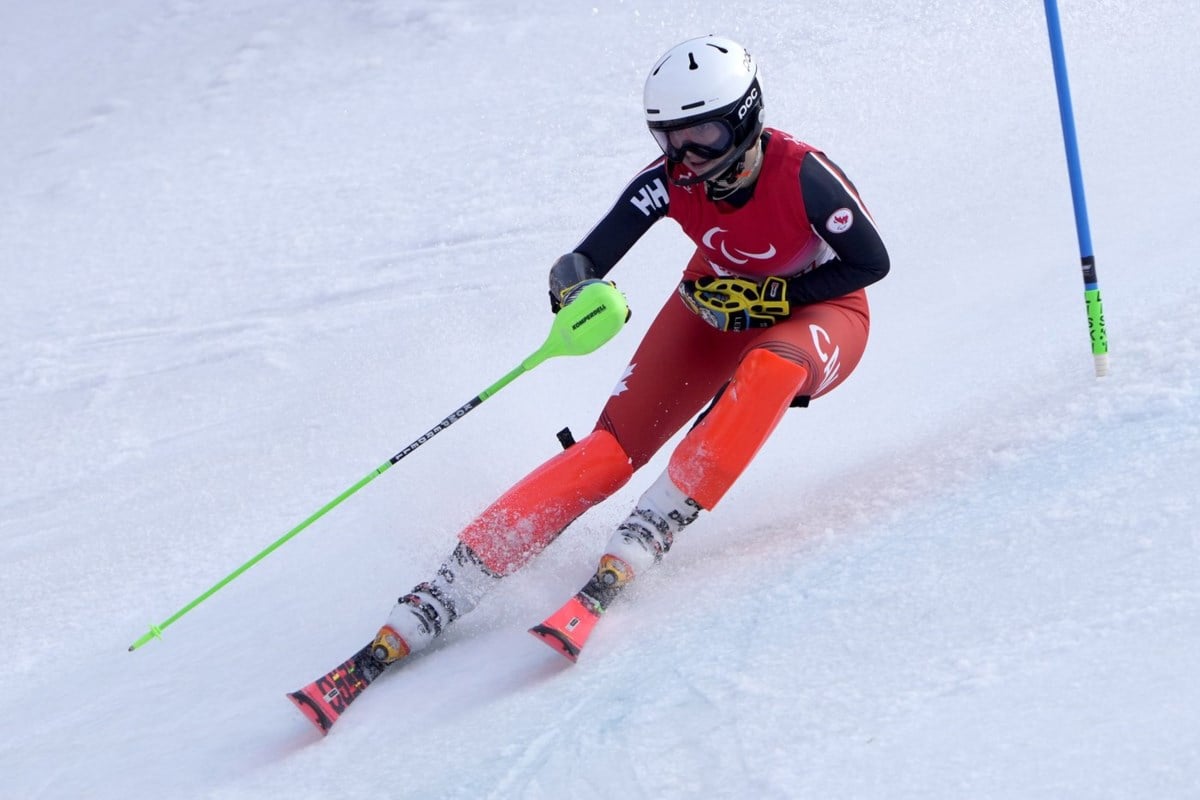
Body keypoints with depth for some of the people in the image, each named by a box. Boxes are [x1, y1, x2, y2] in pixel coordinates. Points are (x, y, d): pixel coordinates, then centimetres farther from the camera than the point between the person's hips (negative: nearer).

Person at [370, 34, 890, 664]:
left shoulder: (800, 174, -31)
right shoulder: (668, 181, -21)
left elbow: (871, 262, -20)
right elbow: (586, 260, -25)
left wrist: (766, 297, -26)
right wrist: (575, 287, -49)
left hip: (820, 311, -2)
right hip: (720, 301, 3)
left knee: (767, 370, -42)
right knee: (614, 446, -16)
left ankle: (650, 530, -37)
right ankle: (452, 587, -21)